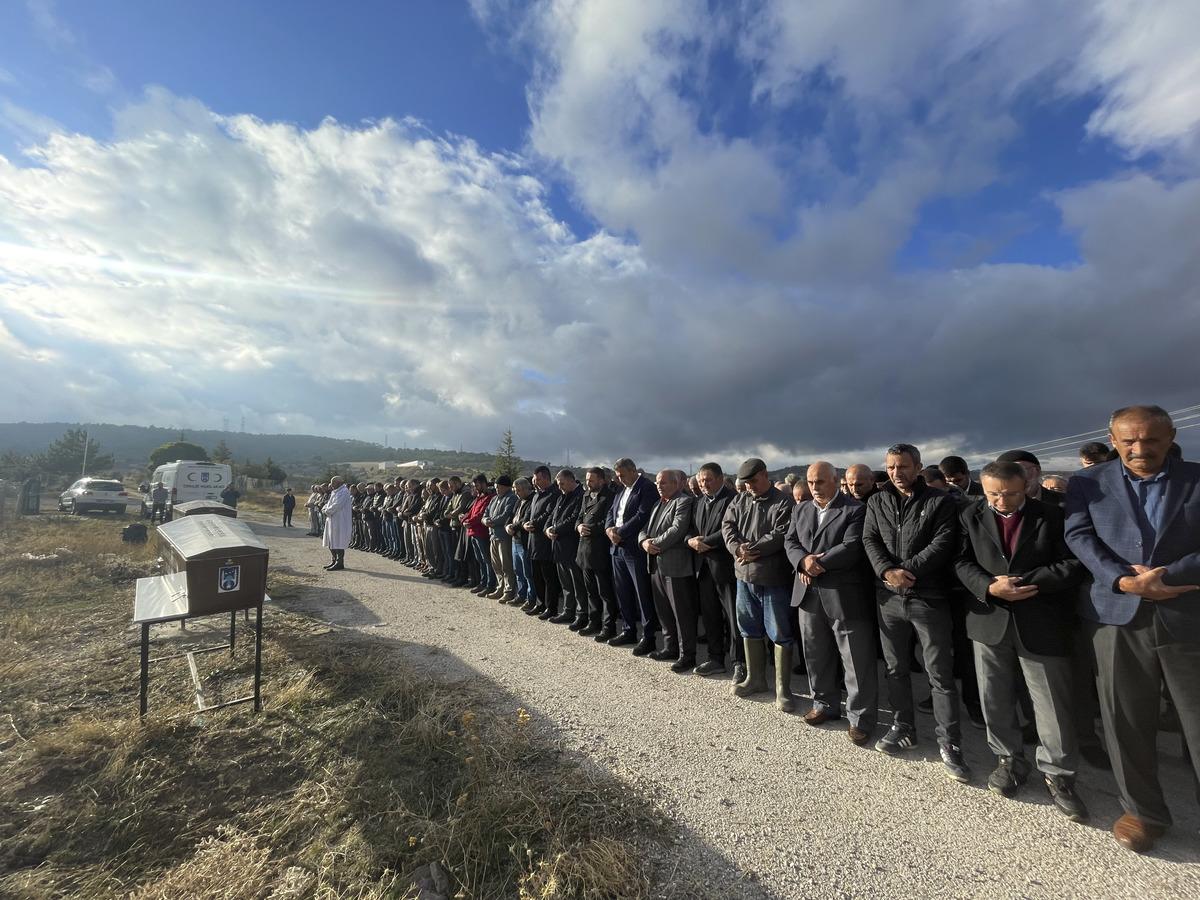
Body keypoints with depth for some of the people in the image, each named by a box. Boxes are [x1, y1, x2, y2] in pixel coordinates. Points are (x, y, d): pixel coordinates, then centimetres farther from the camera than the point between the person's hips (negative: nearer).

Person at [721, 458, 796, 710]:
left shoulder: (784, 503, -8)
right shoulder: (739, 501, 9)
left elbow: (781, 535, -19)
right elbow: (727, 526, 1)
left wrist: (752, 550, -18)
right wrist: (738, 549, -17)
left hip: (774, 578, -6)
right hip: (744, 575, 6)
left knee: (780, 634, 3)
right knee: (750, 630, 16)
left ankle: (783, 689, 17)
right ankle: (755, 679, 32)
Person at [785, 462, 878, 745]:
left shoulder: (856, 510, -6)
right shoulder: (800, 510, 13)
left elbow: (852, 547, -17)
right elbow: (790, 541, 8)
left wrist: (818, 564, -17)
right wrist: (803, 561, -12)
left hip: (845, 595, -5)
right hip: (809, 593, 6)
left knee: (857, 661, 4)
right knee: (816, 655, 17)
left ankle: (861, 718, 20)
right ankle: (825, 704, 34)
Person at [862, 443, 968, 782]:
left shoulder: (940, 501, -2)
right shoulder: (877, 502, 8)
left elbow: (943, 544, -12)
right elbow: (870, 540, 1)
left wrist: (907, 570, -18)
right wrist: (887, 570, -15)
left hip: (929, 597, -3)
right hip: (889, 596, 4)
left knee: (940, 673, 3)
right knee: (895, 667, 15)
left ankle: (949, 744, 17)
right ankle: (903, 727, 31)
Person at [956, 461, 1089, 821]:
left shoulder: (1052, 516, -1)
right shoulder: (970, 517, 1)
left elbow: (1073, 565, -7)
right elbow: (961, 562, -3)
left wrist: (1022, 582, -16)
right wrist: (989, 588, -20)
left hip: (1041, 625, -1)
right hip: (989, 620, 2)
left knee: (1052, 705, 6)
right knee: (995, 701, 12)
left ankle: (1057, 774, 26)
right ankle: (1009, 760, 31)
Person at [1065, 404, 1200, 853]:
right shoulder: (1088, 483, 4)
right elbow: (1079, 536, -4)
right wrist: (1124, 580, -17)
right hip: (1118, 617, 0)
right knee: (1126, 722, 9)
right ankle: (1143, 811, 26)